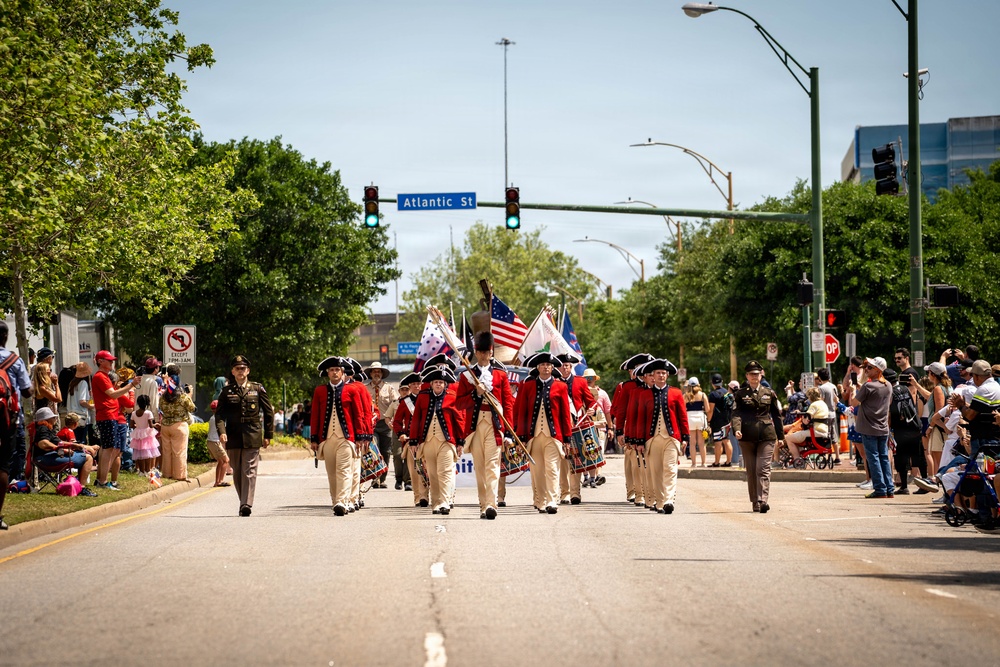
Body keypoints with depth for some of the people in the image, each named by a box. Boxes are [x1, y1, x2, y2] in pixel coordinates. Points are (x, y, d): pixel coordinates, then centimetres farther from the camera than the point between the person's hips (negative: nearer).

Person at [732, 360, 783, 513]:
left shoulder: (769, 393, 11)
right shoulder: (740, 394, 7)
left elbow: (776, 415, 15)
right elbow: (736, 413, -3)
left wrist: (780, 436, 13)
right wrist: (736, 429, -21)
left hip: (766, 436, -1)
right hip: (747, 437, 1)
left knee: (763, 469, -11)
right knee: (751, 470, 6)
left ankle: (763, 500, -20)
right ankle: (755, 502, 14)